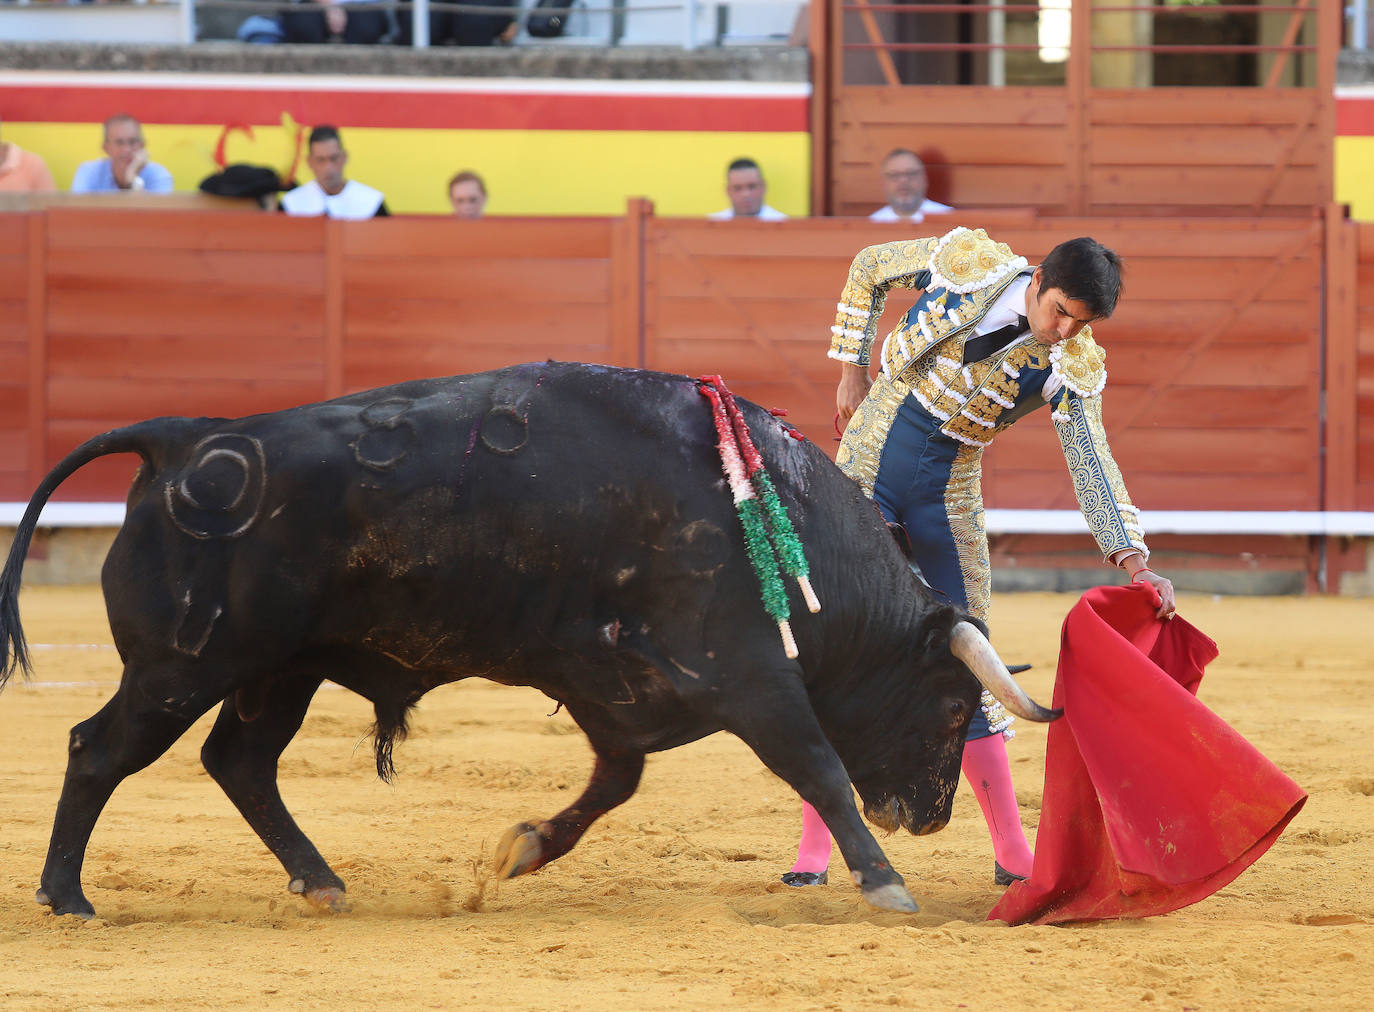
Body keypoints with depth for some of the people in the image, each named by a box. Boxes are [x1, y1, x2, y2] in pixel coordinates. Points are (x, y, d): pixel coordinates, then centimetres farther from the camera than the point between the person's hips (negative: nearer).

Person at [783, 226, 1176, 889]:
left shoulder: (1075, 366, -10)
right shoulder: (972, 263, -11)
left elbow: (1094, 467, -15)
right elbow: (869, 268, 6)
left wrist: (1134, 561, -29)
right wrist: (851, 371, 6)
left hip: (949, 487, 1)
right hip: (871, 457, -1)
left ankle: (1013, 853, 9)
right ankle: (814, 844, 1)